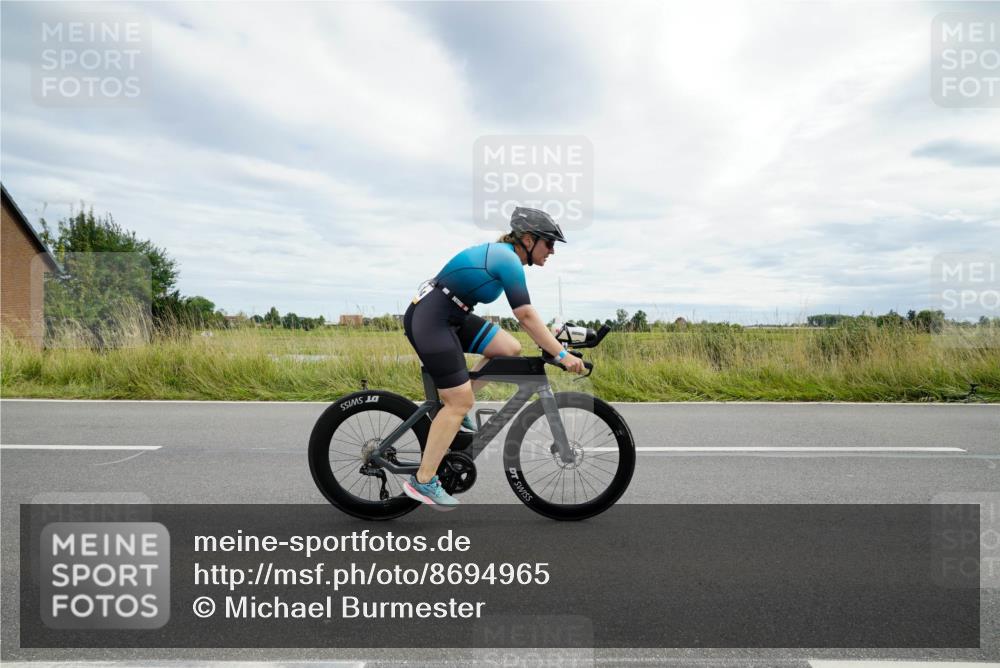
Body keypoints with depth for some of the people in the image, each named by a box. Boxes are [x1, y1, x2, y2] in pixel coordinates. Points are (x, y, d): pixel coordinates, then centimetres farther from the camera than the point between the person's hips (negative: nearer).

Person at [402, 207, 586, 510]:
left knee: (510, 348, 3)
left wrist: (553, 340, 18)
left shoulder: (501, 253, 12)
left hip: (450, 317, 9)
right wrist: (562, 355, -15)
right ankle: (422, 482, 3)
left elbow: (525, 315, 19)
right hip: (429, 321, -9)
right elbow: (526, 316, -19)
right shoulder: (508, 260, -16)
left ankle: (452, 406, 13)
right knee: (460, 403, -6)